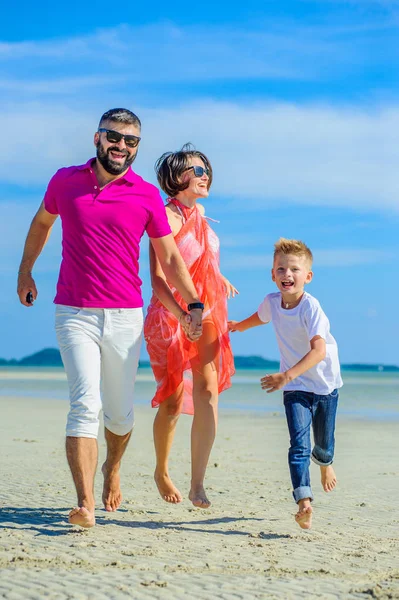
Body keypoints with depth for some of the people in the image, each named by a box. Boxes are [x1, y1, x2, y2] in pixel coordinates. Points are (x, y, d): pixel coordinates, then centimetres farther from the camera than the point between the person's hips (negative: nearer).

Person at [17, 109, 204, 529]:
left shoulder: (147, 196, 1)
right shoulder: (65, 180, 4)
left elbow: (170, 258, 6)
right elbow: (42, 222, 23)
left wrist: (193, 304, -1)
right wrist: (25, 272, 26)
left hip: (125, 317, 1)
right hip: (74, 315, -1)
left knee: (120, 413, 11)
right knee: (85, 404, -16)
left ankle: (112, 468, 42)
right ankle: (85, 504, -20)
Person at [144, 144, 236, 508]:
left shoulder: (198, 212, 12)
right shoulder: (167, 216, -11)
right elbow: (157, 278, -18)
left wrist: (219, 278, 36)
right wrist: (182, 314, -29)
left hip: (206, 314, 5)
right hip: (170, 314, -5)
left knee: (208, 391, -13)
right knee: (173, 401, 3)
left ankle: (197, 484, -15)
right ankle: (162, 471, 28)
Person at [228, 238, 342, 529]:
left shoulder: (310, 307, -26)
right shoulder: (272, 301, -9)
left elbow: (319, 351, -37)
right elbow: (261, 317, 18)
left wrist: (287, 375, -47)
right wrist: (239, 326, 38)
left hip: (325, 383, -2)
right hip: (296, 386, 2)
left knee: (324, 443, 14)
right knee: (299, 442, -16)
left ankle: (325, 462, 50)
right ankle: (304, 501, -24)